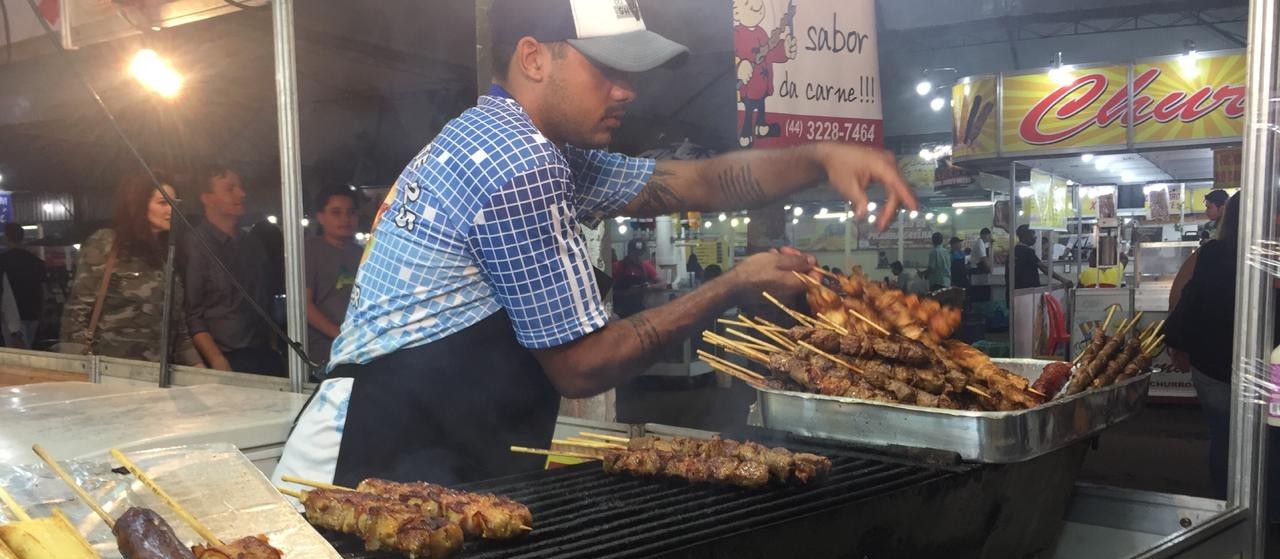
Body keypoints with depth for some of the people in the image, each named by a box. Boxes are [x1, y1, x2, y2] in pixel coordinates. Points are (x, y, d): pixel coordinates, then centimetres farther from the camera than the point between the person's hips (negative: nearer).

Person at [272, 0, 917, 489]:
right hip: (381, 468, -10)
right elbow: (581, 367, -14)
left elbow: (696, 182, 15)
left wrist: (820, 157, 1)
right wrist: (733, 288, -7)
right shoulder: (521, 167, -19)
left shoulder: (517, 143, 12)